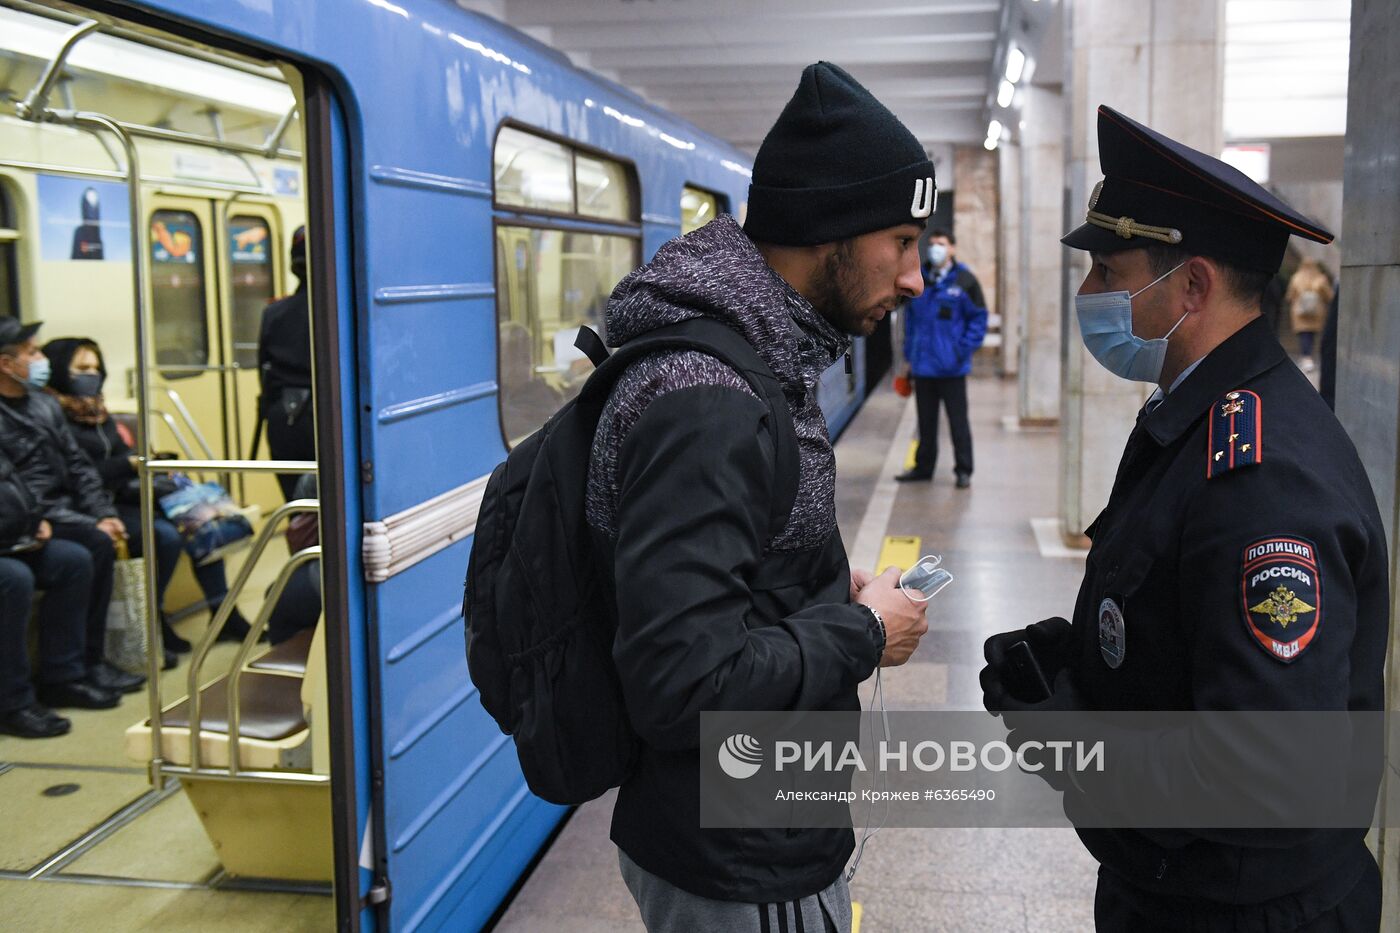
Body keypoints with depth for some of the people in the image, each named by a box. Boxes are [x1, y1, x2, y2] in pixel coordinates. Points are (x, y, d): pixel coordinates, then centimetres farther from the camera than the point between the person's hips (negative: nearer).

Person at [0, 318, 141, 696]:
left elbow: (78, 467, 14)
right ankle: (86, 663, -19)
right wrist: (89, 524, -20)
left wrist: (105, 514, -1)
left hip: (66, 509, 7)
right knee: (96, 545, -30)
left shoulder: (44, 404, 14)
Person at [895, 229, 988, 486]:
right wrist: (910, 356, 11)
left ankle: (963, 471, 10)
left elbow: (978, 318, -3)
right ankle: (923, 467, 24)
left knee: (958, 421, 2)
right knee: (926, 421, 14)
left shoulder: (965, 280, -4)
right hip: (922, 366, 4)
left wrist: (964, 350, -12)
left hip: (951, 368, -4)